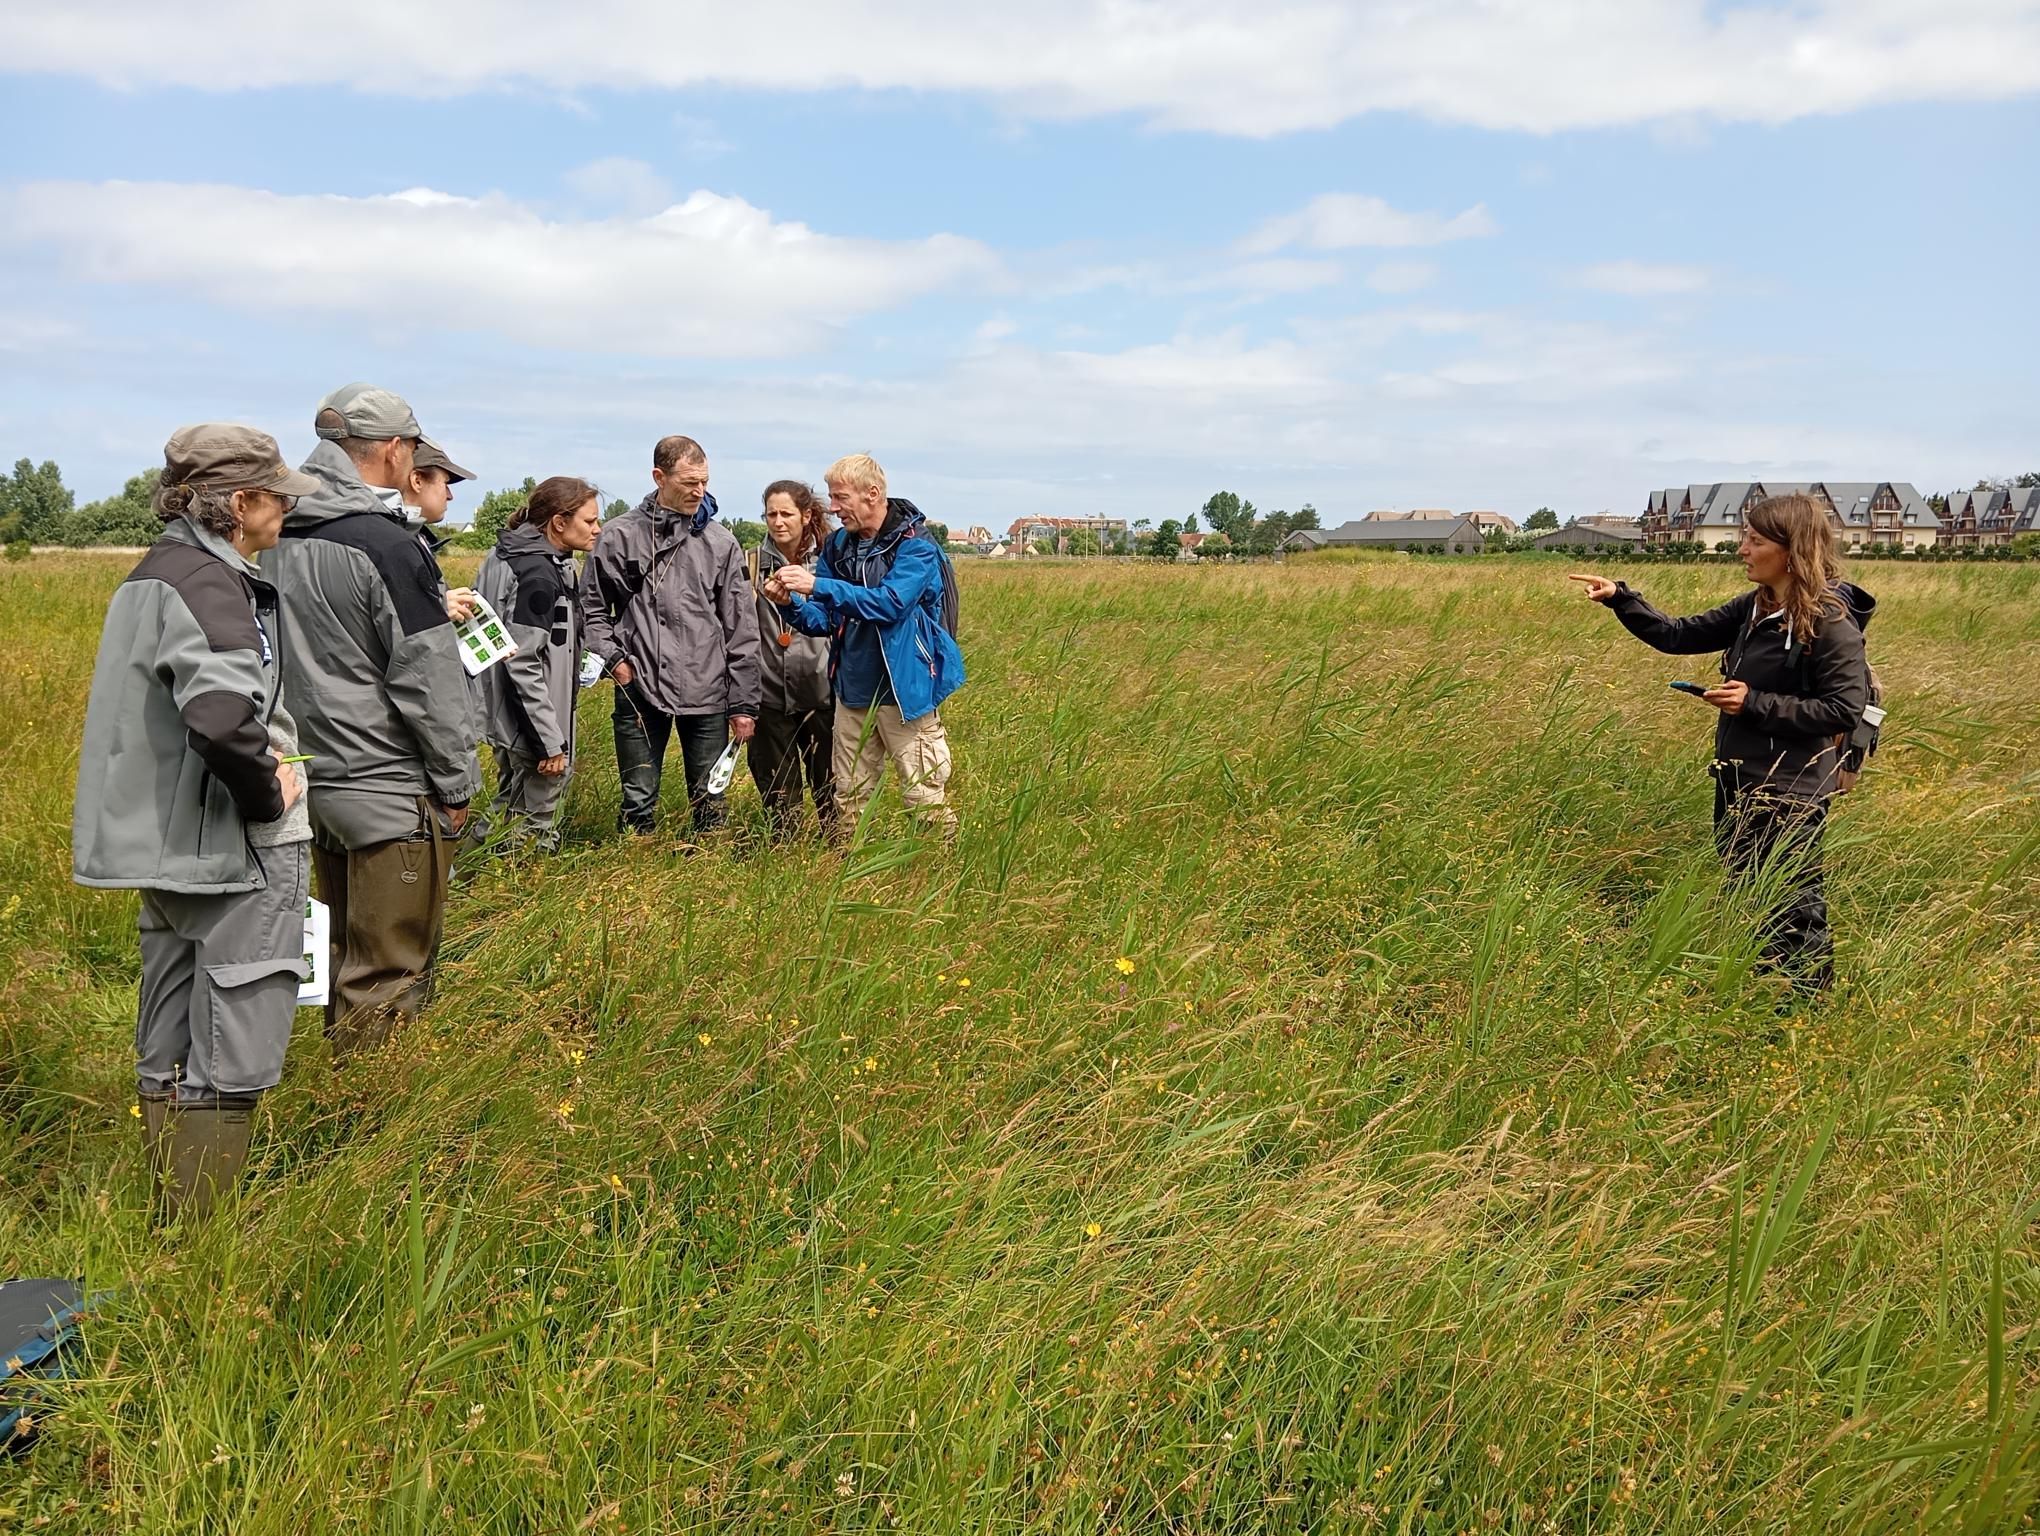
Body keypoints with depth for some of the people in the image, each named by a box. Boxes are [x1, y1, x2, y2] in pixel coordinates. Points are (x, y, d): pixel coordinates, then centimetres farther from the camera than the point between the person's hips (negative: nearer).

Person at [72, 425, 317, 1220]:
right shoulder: (211, 585, -18)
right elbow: (222, 715, -34)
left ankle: (170, 1222, 30)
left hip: (167, 845, 11)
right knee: (230, 1064, -2)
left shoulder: (155, 572, 14)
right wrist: (269, 796, -18)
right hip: (235, 854, -10)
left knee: (168, 1059, 17)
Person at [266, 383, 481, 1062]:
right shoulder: (387, 544, -18)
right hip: (392, 792, -9)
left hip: (315, 779, 9)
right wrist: (458, 781, -7)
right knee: (390, 979, 2)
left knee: (348, 958, 22)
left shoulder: (282, 541, 7)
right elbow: (429, 682, -16)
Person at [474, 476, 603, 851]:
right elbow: (522, 664, -24)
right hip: (529, 725, -10)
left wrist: (580, 666, 10)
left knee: (515, 809, 20)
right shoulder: (538, 575, -21)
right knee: (535, 824, -1)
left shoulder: (544, 562, 9)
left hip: (516, 722, 10)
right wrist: (552, 741, -22)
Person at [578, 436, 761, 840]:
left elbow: (741, 629, 3)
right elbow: (592, 608, 10)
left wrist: (744, 703, 1)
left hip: (707, 695, 1)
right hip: (639, 691, 0)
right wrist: (612, 657, -6)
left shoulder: (721, 542, 3)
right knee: (638, 803, 7)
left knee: (711, 804, 8)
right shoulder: (619, 536, 1)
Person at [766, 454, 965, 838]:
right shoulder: (838, 545, 8)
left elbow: (889, 602, -25)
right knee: (849, 798, 13)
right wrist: (792, 603, -12)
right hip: (854, 689, 6)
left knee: (926, 796, -2)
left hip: (905, 687, -6)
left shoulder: (915, 544, -10)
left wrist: (818, 585, -27)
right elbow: (824, 620, 9)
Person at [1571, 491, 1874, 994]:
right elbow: (1678, 636, 10)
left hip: (1790, 793, -8)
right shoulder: (1754, 607, 6)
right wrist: (1620, 599, -2)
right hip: (1739, 781, 9)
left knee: (1793, 906, 3)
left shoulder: (1830, 622, -17)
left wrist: (1754, 703, -21)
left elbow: (1845, 709, -19)